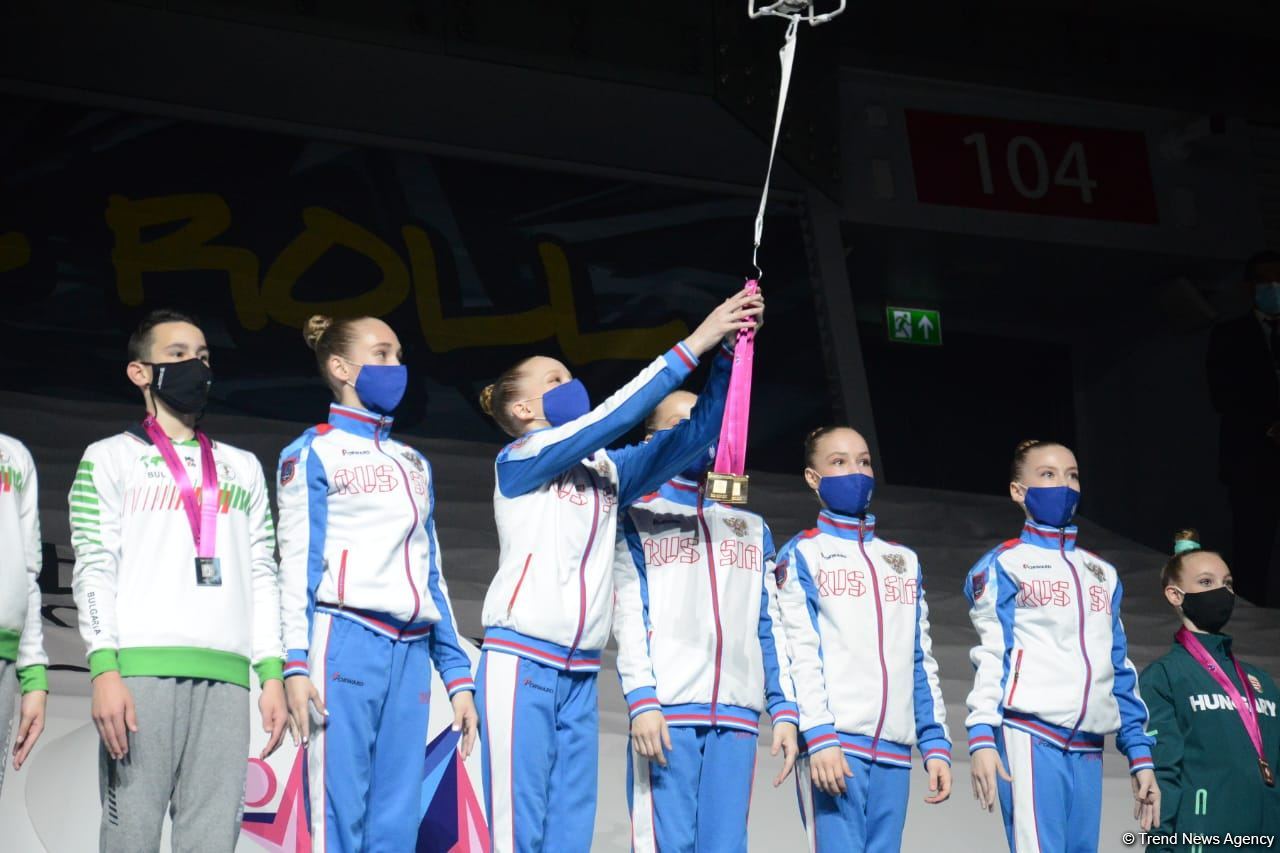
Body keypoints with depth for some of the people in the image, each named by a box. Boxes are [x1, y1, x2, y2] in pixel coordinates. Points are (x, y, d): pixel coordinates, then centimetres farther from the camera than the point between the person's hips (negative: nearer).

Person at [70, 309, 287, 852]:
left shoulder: (243, 468, 24)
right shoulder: (111, 459, 12)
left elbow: (262, 576, 19)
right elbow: (93, 569, 2)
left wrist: (272, 674, 7)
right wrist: (105, 670, -12)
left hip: (226, 676, 3)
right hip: (141, 668, -3)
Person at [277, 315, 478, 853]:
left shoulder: (415, 464, 23)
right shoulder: (313, 453, 6)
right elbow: (297, 564, -1)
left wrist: (457, 674, 14)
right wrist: (296, 665, -13)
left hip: (411, 650, 6)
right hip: (346, 640, -5)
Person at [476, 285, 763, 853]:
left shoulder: (607, 471, 16)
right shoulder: (518, 462, -1)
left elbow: (694, 433, 7)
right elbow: (614, 416, -12)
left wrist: (729, 355, -6)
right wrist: (694, 345, -13)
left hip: (580, 678, 6)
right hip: (520, 664, -6)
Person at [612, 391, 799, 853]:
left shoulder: (752, 528, 23)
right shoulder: (638, 518, 11)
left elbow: (770, 626, 17)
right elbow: (629, 615, 0)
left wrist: (784, 710, 6)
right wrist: (642, 701, -13)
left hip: (737, 715, 3)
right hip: (666, 712, -3)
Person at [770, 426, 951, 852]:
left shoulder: (904, 560, 22)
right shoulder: (802, 555, 7)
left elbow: (921, 661, 19)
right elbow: (800, 653, -4)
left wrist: (936, 743, 10)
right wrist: (819, 736, -16)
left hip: (893, 750, 5)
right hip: (833, 743, -5)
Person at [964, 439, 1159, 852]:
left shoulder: (1102, 573, 22)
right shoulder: (1004, 565, 6)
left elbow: (1121, 670, 20)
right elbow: (989, 655, -1)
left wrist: (1140, 755, 14)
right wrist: (981, 736, -14)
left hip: (1087, 748, 5)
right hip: (1029, 736, -5)